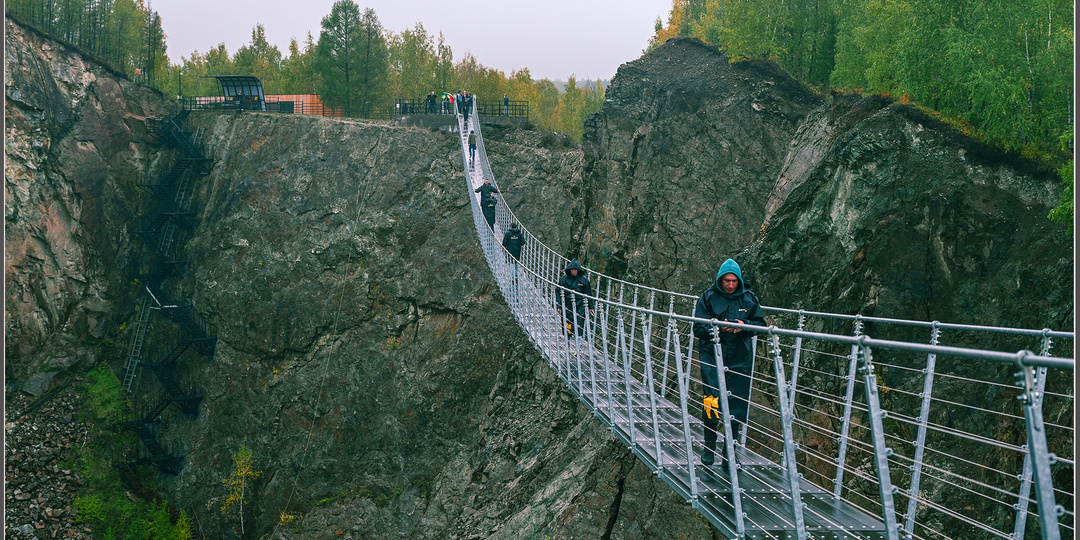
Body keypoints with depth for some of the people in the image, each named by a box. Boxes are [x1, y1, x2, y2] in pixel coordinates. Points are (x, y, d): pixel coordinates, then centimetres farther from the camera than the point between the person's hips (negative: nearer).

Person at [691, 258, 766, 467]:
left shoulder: (749, 298, 5)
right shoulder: (708, 297, -1)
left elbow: (760, 323, 9)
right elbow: (698, 328, -3)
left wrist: (744, 325, -12)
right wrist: (718, 328, -21)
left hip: (740, 358, 2)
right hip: (712, 355, -2)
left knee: (737, 404, 3)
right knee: (712, 400, -9)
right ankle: (709, 446, 11)